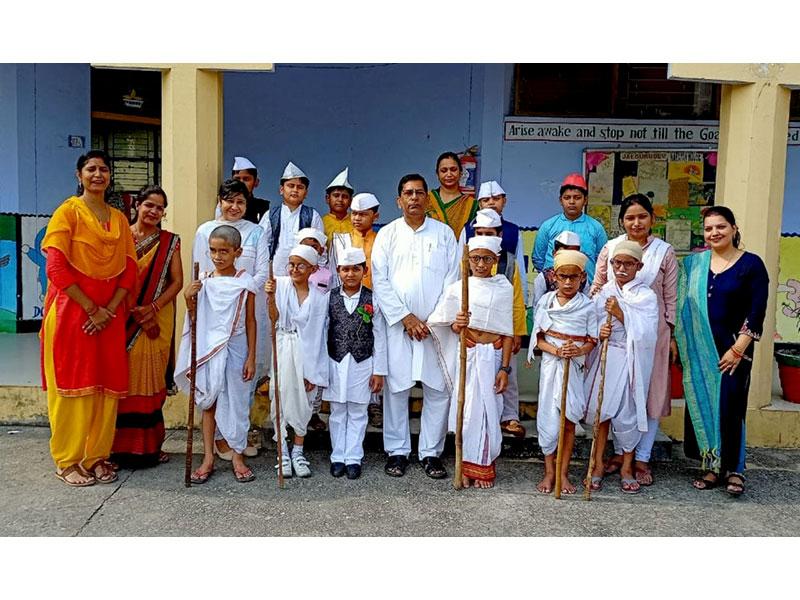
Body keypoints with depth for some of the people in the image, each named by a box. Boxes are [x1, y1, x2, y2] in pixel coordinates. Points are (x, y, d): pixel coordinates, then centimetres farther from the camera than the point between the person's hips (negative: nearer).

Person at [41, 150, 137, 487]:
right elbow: (56, 268, -11)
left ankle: (97, 456, 17)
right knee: (73, 385, 0)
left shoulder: (119, 219, 13)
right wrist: (92, 308, -14)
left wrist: (110, 309, -6)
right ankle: (67, 461, 12)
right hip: (72, 312, -4)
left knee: (107, 385, 5)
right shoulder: (68, 211, -2)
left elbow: (129, 269, 8)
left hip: (110, 315, 5)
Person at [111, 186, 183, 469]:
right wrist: (125, 310, -10)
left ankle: (149, 444, 12)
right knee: (123, 378, 1)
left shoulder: (170, 241, 6)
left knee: (150, 379, 3)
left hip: (156, 320, 1)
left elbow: (177, 281, 2)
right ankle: (121, 444, 10)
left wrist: (153, 308, -12)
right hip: (122, 318, 0)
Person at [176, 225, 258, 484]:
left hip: (234, 349, -2)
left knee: (235, 402, 5)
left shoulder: (245, 282, -5)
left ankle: (238, 456, 18)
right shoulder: (203, 280, 1)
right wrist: (189, 298, -12)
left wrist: (251, 357, -5)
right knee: (208, 402, 8)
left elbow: (250, 321, -2)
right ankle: (208, 458, 17)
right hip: (208, 349, 2)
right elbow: (195, 318, 8)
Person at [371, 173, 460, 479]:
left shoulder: (444, 233, 9)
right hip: (397, 324, 0)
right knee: (396, 387, 2)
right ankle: (397, 451, 16)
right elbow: (379, 280, 0)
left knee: (438, 389, 2)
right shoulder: (387, 234, 7)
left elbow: (452, 279, 4)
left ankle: (431, 452, 14)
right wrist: (406, 317, -8)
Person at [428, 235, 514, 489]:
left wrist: (505, 367, -4)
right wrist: (457, 324, -19)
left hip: (493, 355, 0)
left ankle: (483, 467, 16)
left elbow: (507, 332, 2)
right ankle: (466, 465, 15)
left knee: (488, 409, 2)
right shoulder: (458, 288, 4)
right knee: (466, 408, 1)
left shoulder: (504, 289, 3)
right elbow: (453, 328, 6)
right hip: (467, 355, 0)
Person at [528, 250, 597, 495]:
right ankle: (549, 472, 17)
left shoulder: (587, 306, 0)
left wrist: (578, 351, -20)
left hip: (575, 367, 0)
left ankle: (563, 473, 18)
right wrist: (557, 350, -17)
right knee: (548, 419, 2)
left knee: (569, 422, 5)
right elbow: (538, 338, 0)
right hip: (550, 364, 1)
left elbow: (591, 341, 1)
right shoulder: (545, 301, 2)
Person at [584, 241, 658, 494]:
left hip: (630, 361, -2)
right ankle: (598, 463, 19)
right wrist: (598, 333, -13)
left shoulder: (646, 296, -2)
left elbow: (646, 334, -13)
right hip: (604, 358, 2)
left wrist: (622, 314, -20)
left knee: (627, 413, 1)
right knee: (600, 409, 4)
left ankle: (627, 466, 20)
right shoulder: (603, 292, 6)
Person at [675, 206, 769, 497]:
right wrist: (678, 342, 4)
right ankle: (711, 467, 17)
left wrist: (737, 349, -13)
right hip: (699, 350, 4)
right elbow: (683, 305, 11)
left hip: (733, 349, -4)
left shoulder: (751, 264, -3)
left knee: (730, 406, -4)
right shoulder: (694, 263, 8)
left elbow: (757, 312, -7)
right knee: (701, 404, 5)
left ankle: (734, 469, 10)